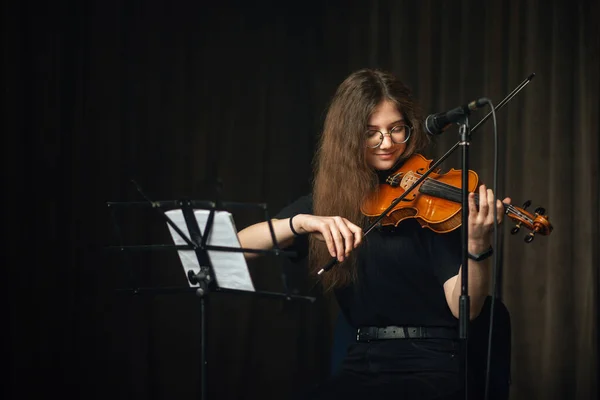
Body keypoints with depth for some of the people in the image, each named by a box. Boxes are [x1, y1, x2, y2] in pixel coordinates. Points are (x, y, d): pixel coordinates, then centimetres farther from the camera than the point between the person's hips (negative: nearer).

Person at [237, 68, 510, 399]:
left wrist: (478, 245, -29)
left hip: (429, 370, -4)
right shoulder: (326, 202, 9)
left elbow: (464, 308, -11)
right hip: (360, 368, 4)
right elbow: (239, 244, -3)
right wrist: (300, 222, -21)